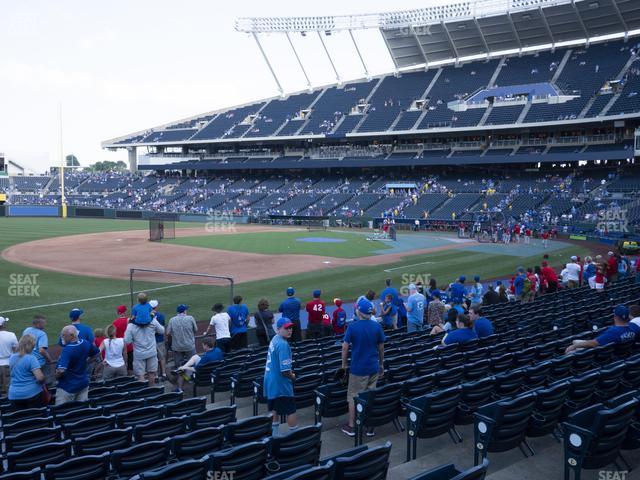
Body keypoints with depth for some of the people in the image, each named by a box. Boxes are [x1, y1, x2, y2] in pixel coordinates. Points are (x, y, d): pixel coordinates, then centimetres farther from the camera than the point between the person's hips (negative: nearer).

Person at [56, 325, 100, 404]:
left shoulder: (67, 350, -25)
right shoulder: (86, 343, -3)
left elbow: (61, 370, -33)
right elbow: (97, 354, 16)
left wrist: (56, 376, -12)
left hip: (68, 387, -7)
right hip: (83, 384, 7)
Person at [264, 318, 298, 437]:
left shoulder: (274, 340, 6)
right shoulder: (283, 344, -23)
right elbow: (285, 371, -27)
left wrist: (289, 372, 11)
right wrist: (292, 376, -6)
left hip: (270, 381, 9)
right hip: (280, 384, -9)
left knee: (275, 410, 18)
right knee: (291, 410, 2)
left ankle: (274, 435, 26)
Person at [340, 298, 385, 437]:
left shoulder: (353, 327, -12)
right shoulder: (377, 326, -1)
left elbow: (345, 347, -9)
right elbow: (381, 348, 6)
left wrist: (344, 365, 4)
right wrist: (382, 365, 18)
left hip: (358, 368, -3)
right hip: (373, 367, 4)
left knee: (353, 397, 9)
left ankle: (351, 426, 15)